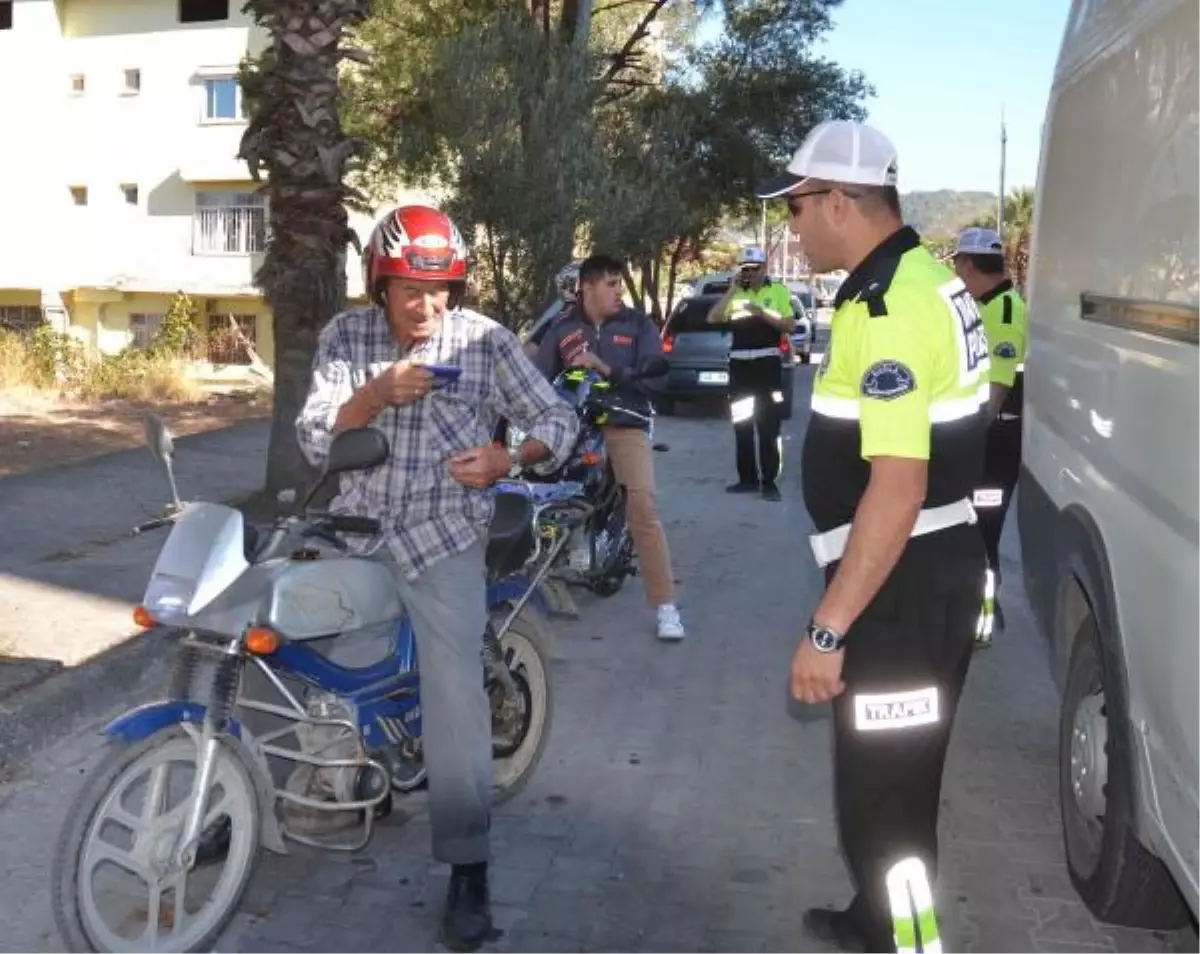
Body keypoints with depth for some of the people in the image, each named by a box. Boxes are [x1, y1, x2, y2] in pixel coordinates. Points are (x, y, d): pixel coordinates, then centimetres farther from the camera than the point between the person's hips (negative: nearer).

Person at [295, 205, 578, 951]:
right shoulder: (345, 335, 1)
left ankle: (469, 868, -5)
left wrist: (510, 459, -23)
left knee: (455, 688, -11)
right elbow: (315, 441, -6)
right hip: (355, 524, 3)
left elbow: (560, 420, -2)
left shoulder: (487, 341, -4)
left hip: (443, 531, -3)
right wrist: (376, 393, -24)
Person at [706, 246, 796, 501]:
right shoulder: (735, 293, 11)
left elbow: (790, 326, -3)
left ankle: (769, 481, -2)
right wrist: (732, 290, -7)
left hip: (768, 363, -3)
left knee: (769, 427, -4)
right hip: (739, 364, 4)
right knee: (741, 426, 7)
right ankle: (747, 478, 15)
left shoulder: (778, 291, 4)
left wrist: (762, 313, -15)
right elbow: (713, 318, -3)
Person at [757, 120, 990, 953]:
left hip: (904, 582, -11)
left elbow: (898, 488, -28)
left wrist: (827, 627, -25)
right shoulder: (926, 279, 10)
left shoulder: (887, 305, -22)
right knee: (897, 778, 25)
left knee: (879, 795, 1)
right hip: (934, 565, 11)